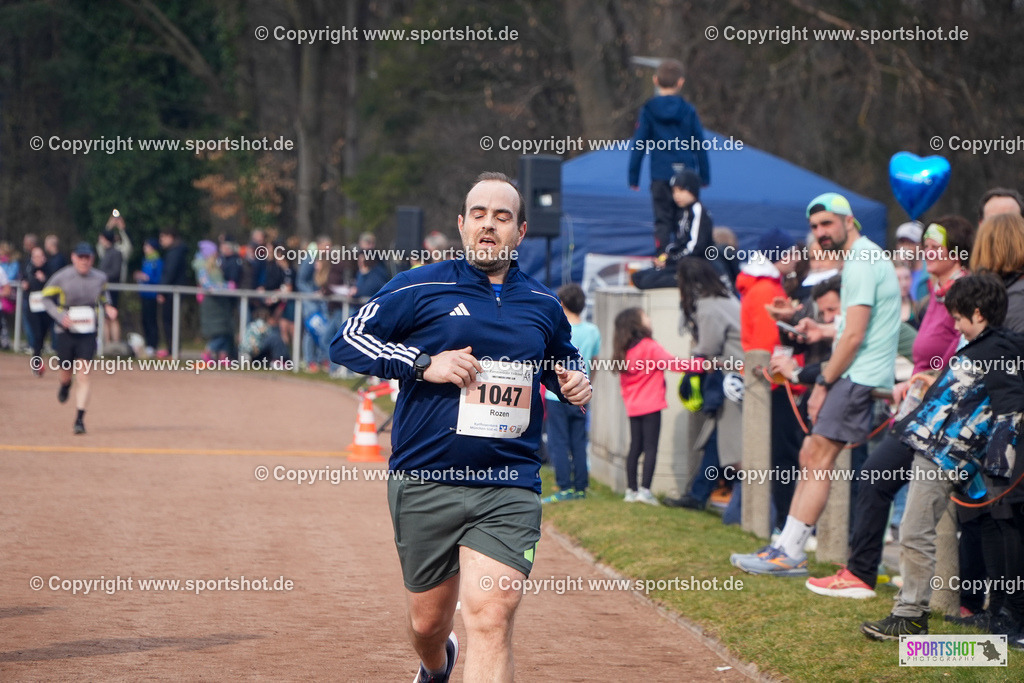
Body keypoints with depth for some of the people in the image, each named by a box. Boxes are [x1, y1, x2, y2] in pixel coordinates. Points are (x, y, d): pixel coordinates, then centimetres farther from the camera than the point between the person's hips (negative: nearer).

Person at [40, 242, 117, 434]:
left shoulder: (100, 278, 1)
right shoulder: (61, 277, -8)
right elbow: (46, 297, -2)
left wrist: (107, 307, 0)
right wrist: (61, 316, -17)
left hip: (88, 333, 1)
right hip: (66, 332, -1)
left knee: (84, 375, -10)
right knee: (66, 373, 10)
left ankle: (80, 419, -9)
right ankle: (65, 386, 50)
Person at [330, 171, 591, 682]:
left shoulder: (543, 305, 12)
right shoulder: (421, 287, 0)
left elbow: (564, 361, 30)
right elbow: (347, 341, -3)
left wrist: (573, 383, 6)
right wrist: (424, 364, -14)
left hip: (509, 490, 1)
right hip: (425, 485, -1)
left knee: (490, 618, -17)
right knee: (428, 620, 14)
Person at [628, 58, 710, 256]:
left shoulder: (648, 110, 0)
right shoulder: (688, 110, 1)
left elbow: (638, 145, -1)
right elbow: (700, 146, 4)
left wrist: (633, 177, 4)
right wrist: (705, 176, 12)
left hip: (661, 175, -1)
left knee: (662, 220, 3)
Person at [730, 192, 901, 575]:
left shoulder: (860, 264, -15)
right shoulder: (867, 257, 19)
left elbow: (855, 336, -19)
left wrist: (823, 384, -13)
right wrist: (826, 331, 17)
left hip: (858, 378, -11)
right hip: (859, 376, 11)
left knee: (818, 459, -10)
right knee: (810, 457, 11)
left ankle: (790, 556, -9)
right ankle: (787, 545, 13)